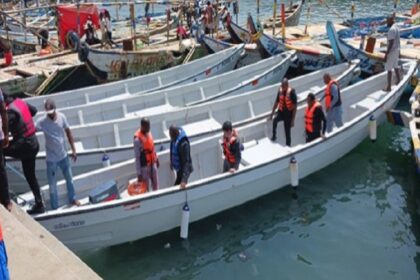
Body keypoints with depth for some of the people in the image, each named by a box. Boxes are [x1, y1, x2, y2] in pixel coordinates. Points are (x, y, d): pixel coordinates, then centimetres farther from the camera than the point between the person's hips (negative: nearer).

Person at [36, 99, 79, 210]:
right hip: (51, 158, -3)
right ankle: (54, 206, 24)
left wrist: (73, 150, 3)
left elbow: (68, 132, 2)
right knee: (52, 184, 8)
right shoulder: (42, 121, -17)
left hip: (63, 155, 3)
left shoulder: (62, 117, -8)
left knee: (69, 179, 19)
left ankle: (72, 199, 41)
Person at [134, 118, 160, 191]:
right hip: (144, 166, -7)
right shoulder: (137, 139, -24)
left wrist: (156, 158, 22)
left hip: (153, 163, 7)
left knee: (156, 186, 20)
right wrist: (139, 173, -19)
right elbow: (137, 157, -21)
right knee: (145, 189, 6)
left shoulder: (148, 132, -2)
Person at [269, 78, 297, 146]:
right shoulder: (280, 91, -4)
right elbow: (276, 102, 9)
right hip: (281, 112, 5)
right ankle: (274, 136, -3)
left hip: (288, 113, -5)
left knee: (287, 133, 3)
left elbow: (295, 106, -15)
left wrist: (293, 120, -17)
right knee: (274, 121, -22)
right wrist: (272, 114, 11)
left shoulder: (292, 92, -18)